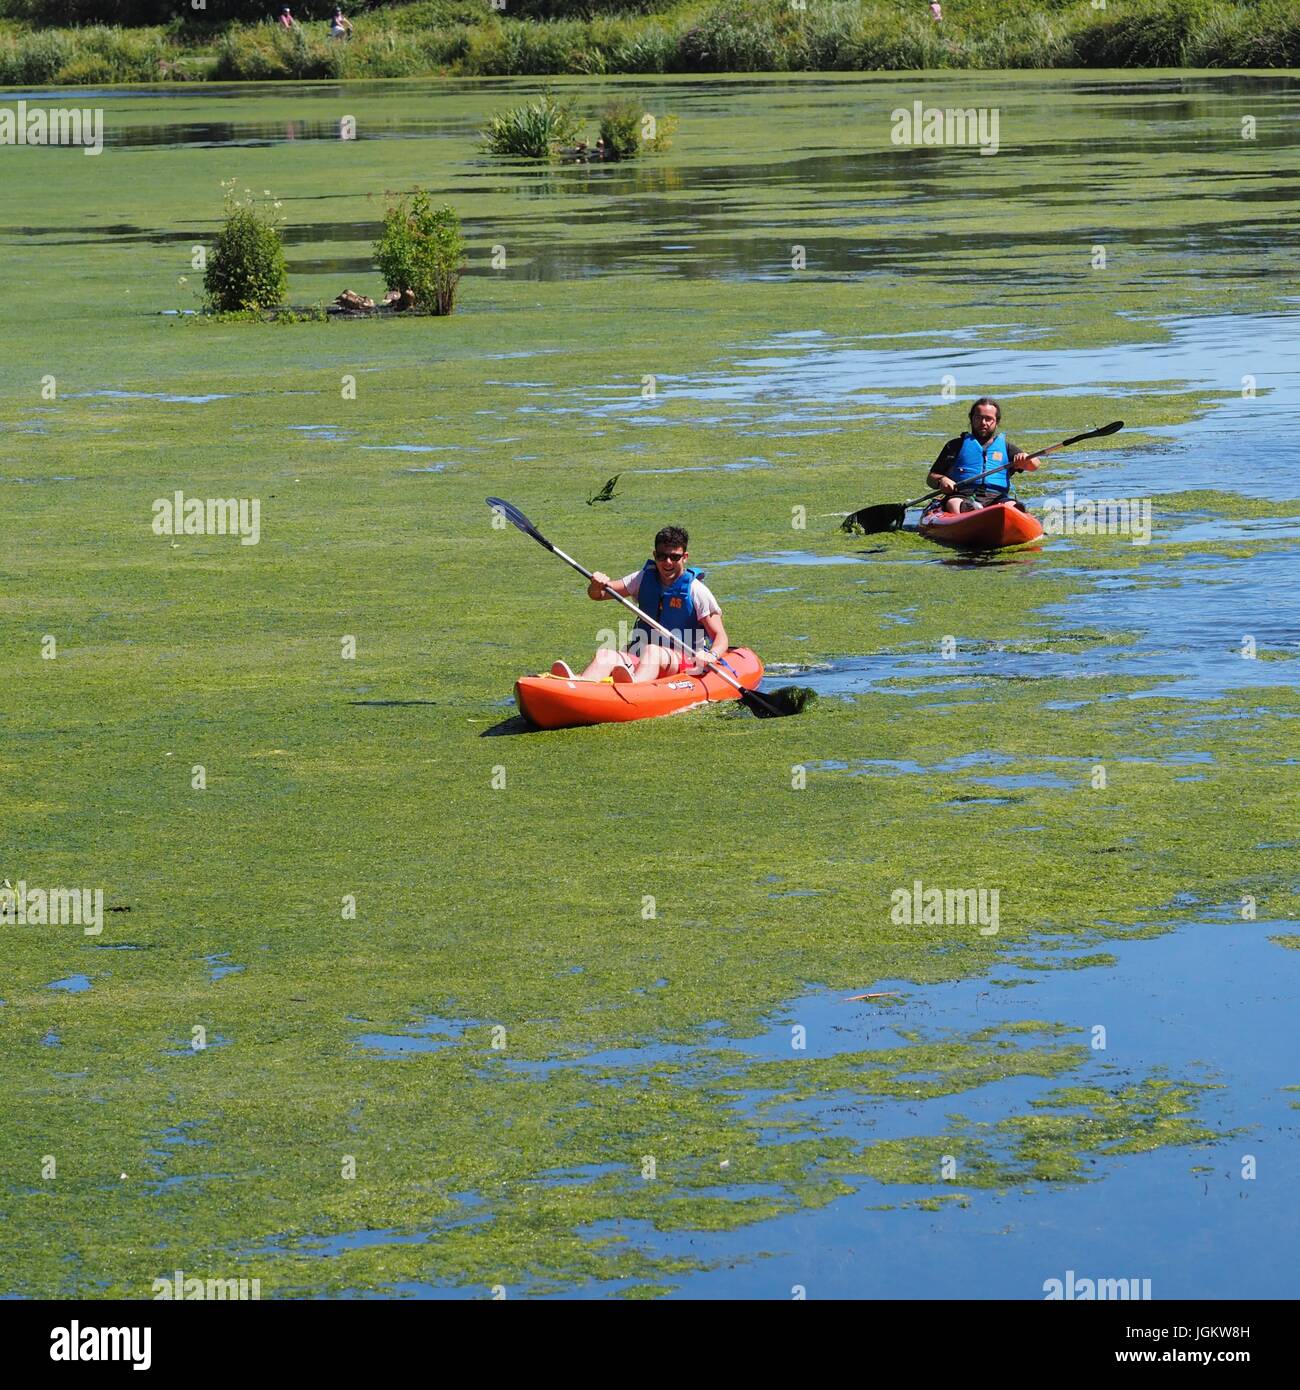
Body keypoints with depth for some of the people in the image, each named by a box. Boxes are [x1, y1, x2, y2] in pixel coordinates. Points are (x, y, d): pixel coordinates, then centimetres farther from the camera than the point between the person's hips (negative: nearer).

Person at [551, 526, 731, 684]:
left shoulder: (696, 590, -2)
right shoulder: (644, 579, 11)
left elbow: (720, 637, -6)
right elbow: (596, 595, 12)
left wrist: (711, 657, -29)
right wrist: (597, 586, -13)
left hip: (684, 663, -4)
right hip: (640, 660, 4)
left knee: (652, 651, -37)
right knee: (605, 654, -27)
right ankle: (579, 683, -62)